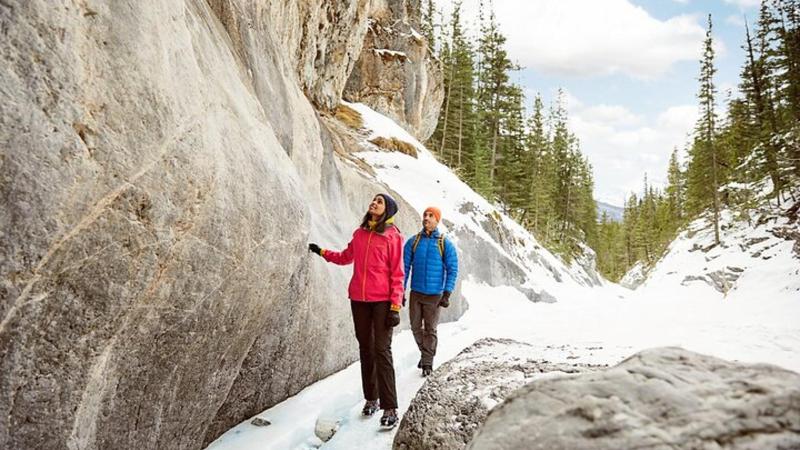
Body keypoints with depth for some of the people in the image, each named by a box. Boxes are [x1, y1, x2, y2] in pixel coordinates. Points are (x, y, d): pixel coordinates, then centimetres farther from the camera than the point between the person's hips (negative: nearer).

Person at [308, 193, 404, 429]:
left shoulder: (393, 236, -4)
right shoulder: (360, 233, 10)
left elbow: (397, 273, -7)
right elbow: (346, 257, 26)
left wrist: (395, 306, -12)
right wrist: (322, 252, 21)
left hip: (382, 301, -5)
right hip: (359, 299, 5)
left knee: (382, 350, -8)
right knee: (365, 349, 11)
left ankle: (390, 408, -4)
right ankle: (371, 399, 23)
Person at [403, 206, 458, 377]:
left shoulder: (445, 244, -3)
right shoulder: (413, 241, 1)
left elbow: (452, 270, -4)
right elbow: (405, 267, 3)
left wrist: (447, 294, -10)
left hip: (434, 294, -2)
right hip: (416, 292, 2)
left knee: (430, 329, 3)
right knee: (416, 327, 10)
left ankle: (427, 362, 18)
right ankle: (425, 353, 34)